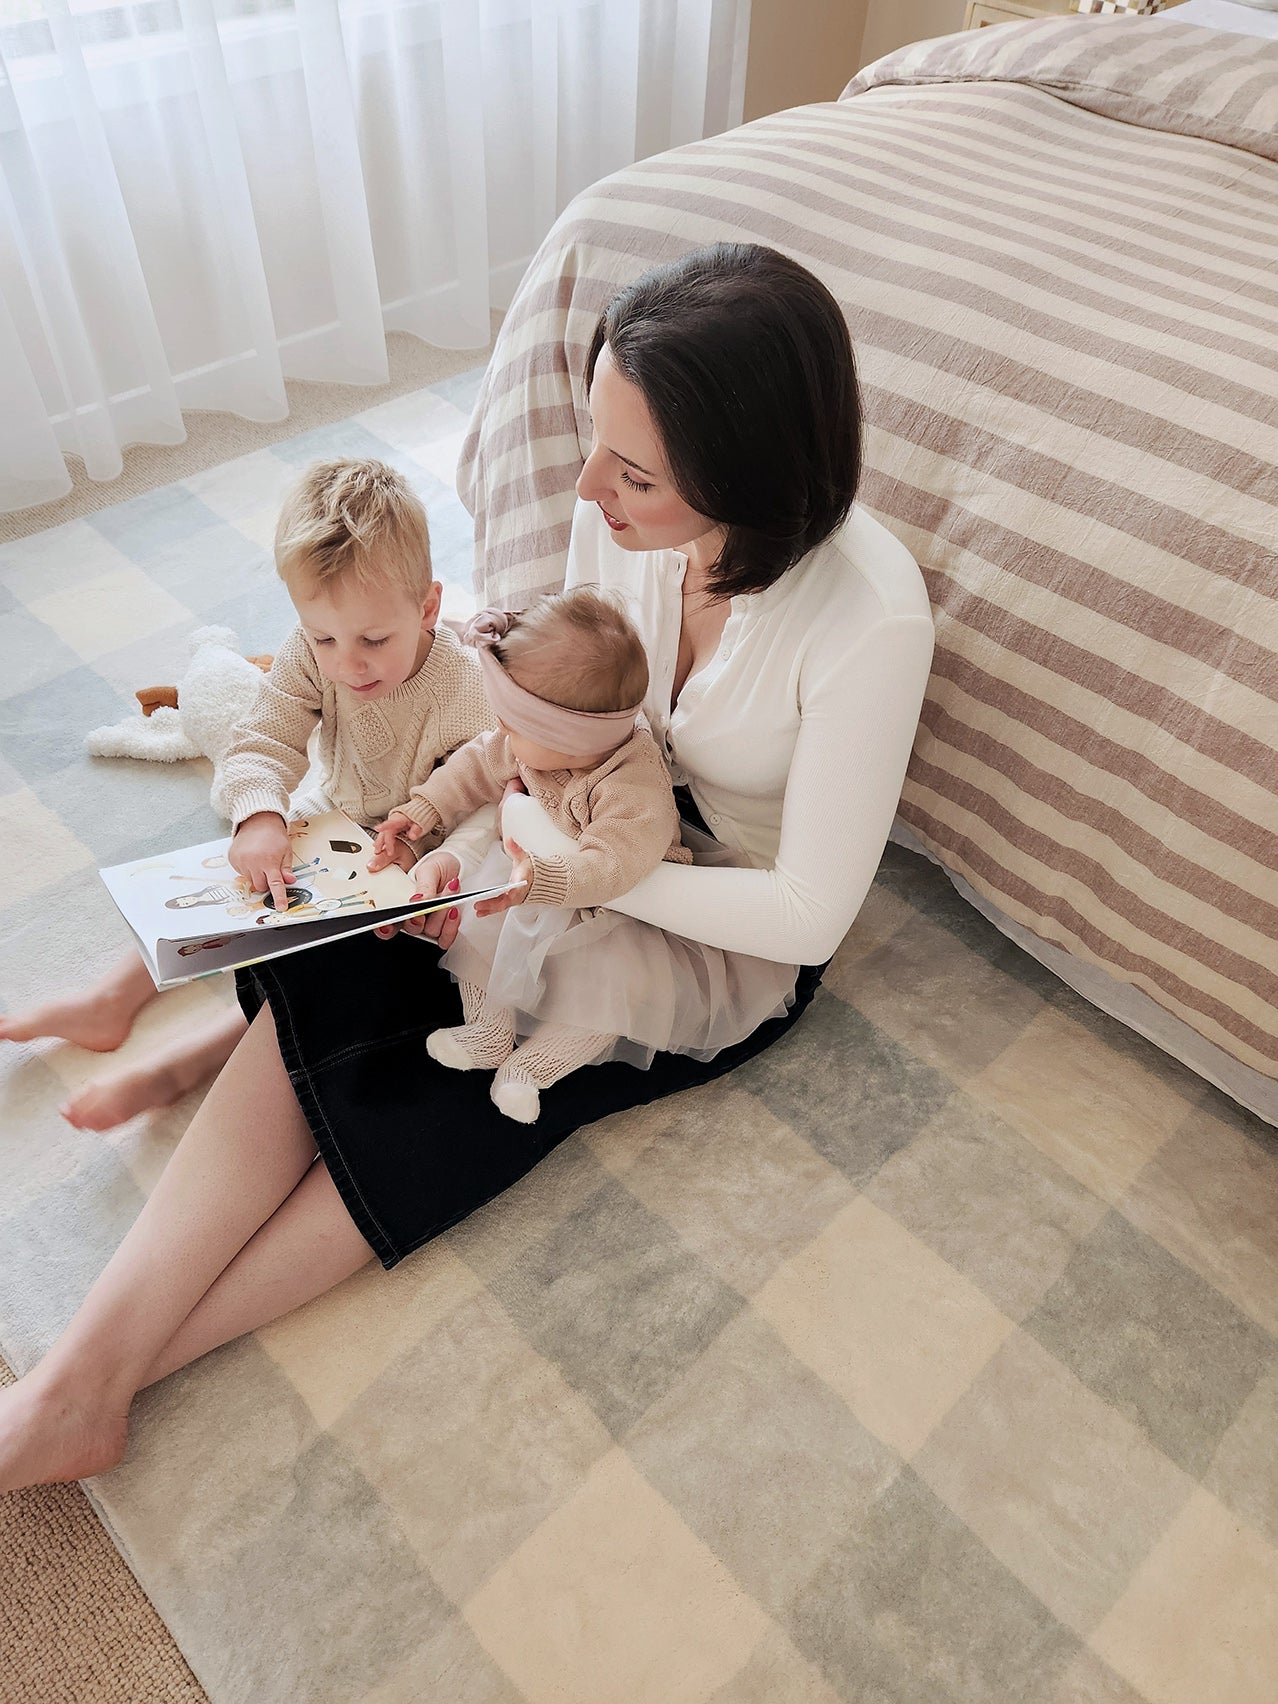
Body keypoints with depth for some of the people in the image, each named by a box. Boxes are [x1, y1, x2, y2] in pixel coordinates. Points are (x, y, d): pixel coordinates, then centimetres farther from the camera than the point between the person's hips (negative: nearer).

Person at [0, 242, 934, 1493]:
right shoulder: (614, 511, -14)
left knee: (433, 1107, -17)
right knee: (325, 981, -17)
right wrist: (482, 827, -15)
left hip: (741, 938, -4)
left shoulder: (870, 617, -30)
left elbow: (808, 914, -25)